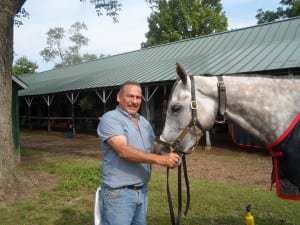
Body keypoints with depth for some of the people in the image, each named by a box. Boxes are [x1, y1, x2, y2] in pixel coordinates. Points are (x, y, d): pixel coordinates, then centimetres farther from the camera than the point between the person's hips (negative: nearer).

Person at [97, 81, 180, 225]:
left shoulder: (144, 122, 11)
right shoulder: (110, 119, -13)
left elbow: (154, 147, 16)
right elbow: (123, 151, -25)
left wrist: (168, 152, -7)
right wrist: (159, 159, -30)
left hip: (142, 190, 7)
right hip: (118, 193, -7)